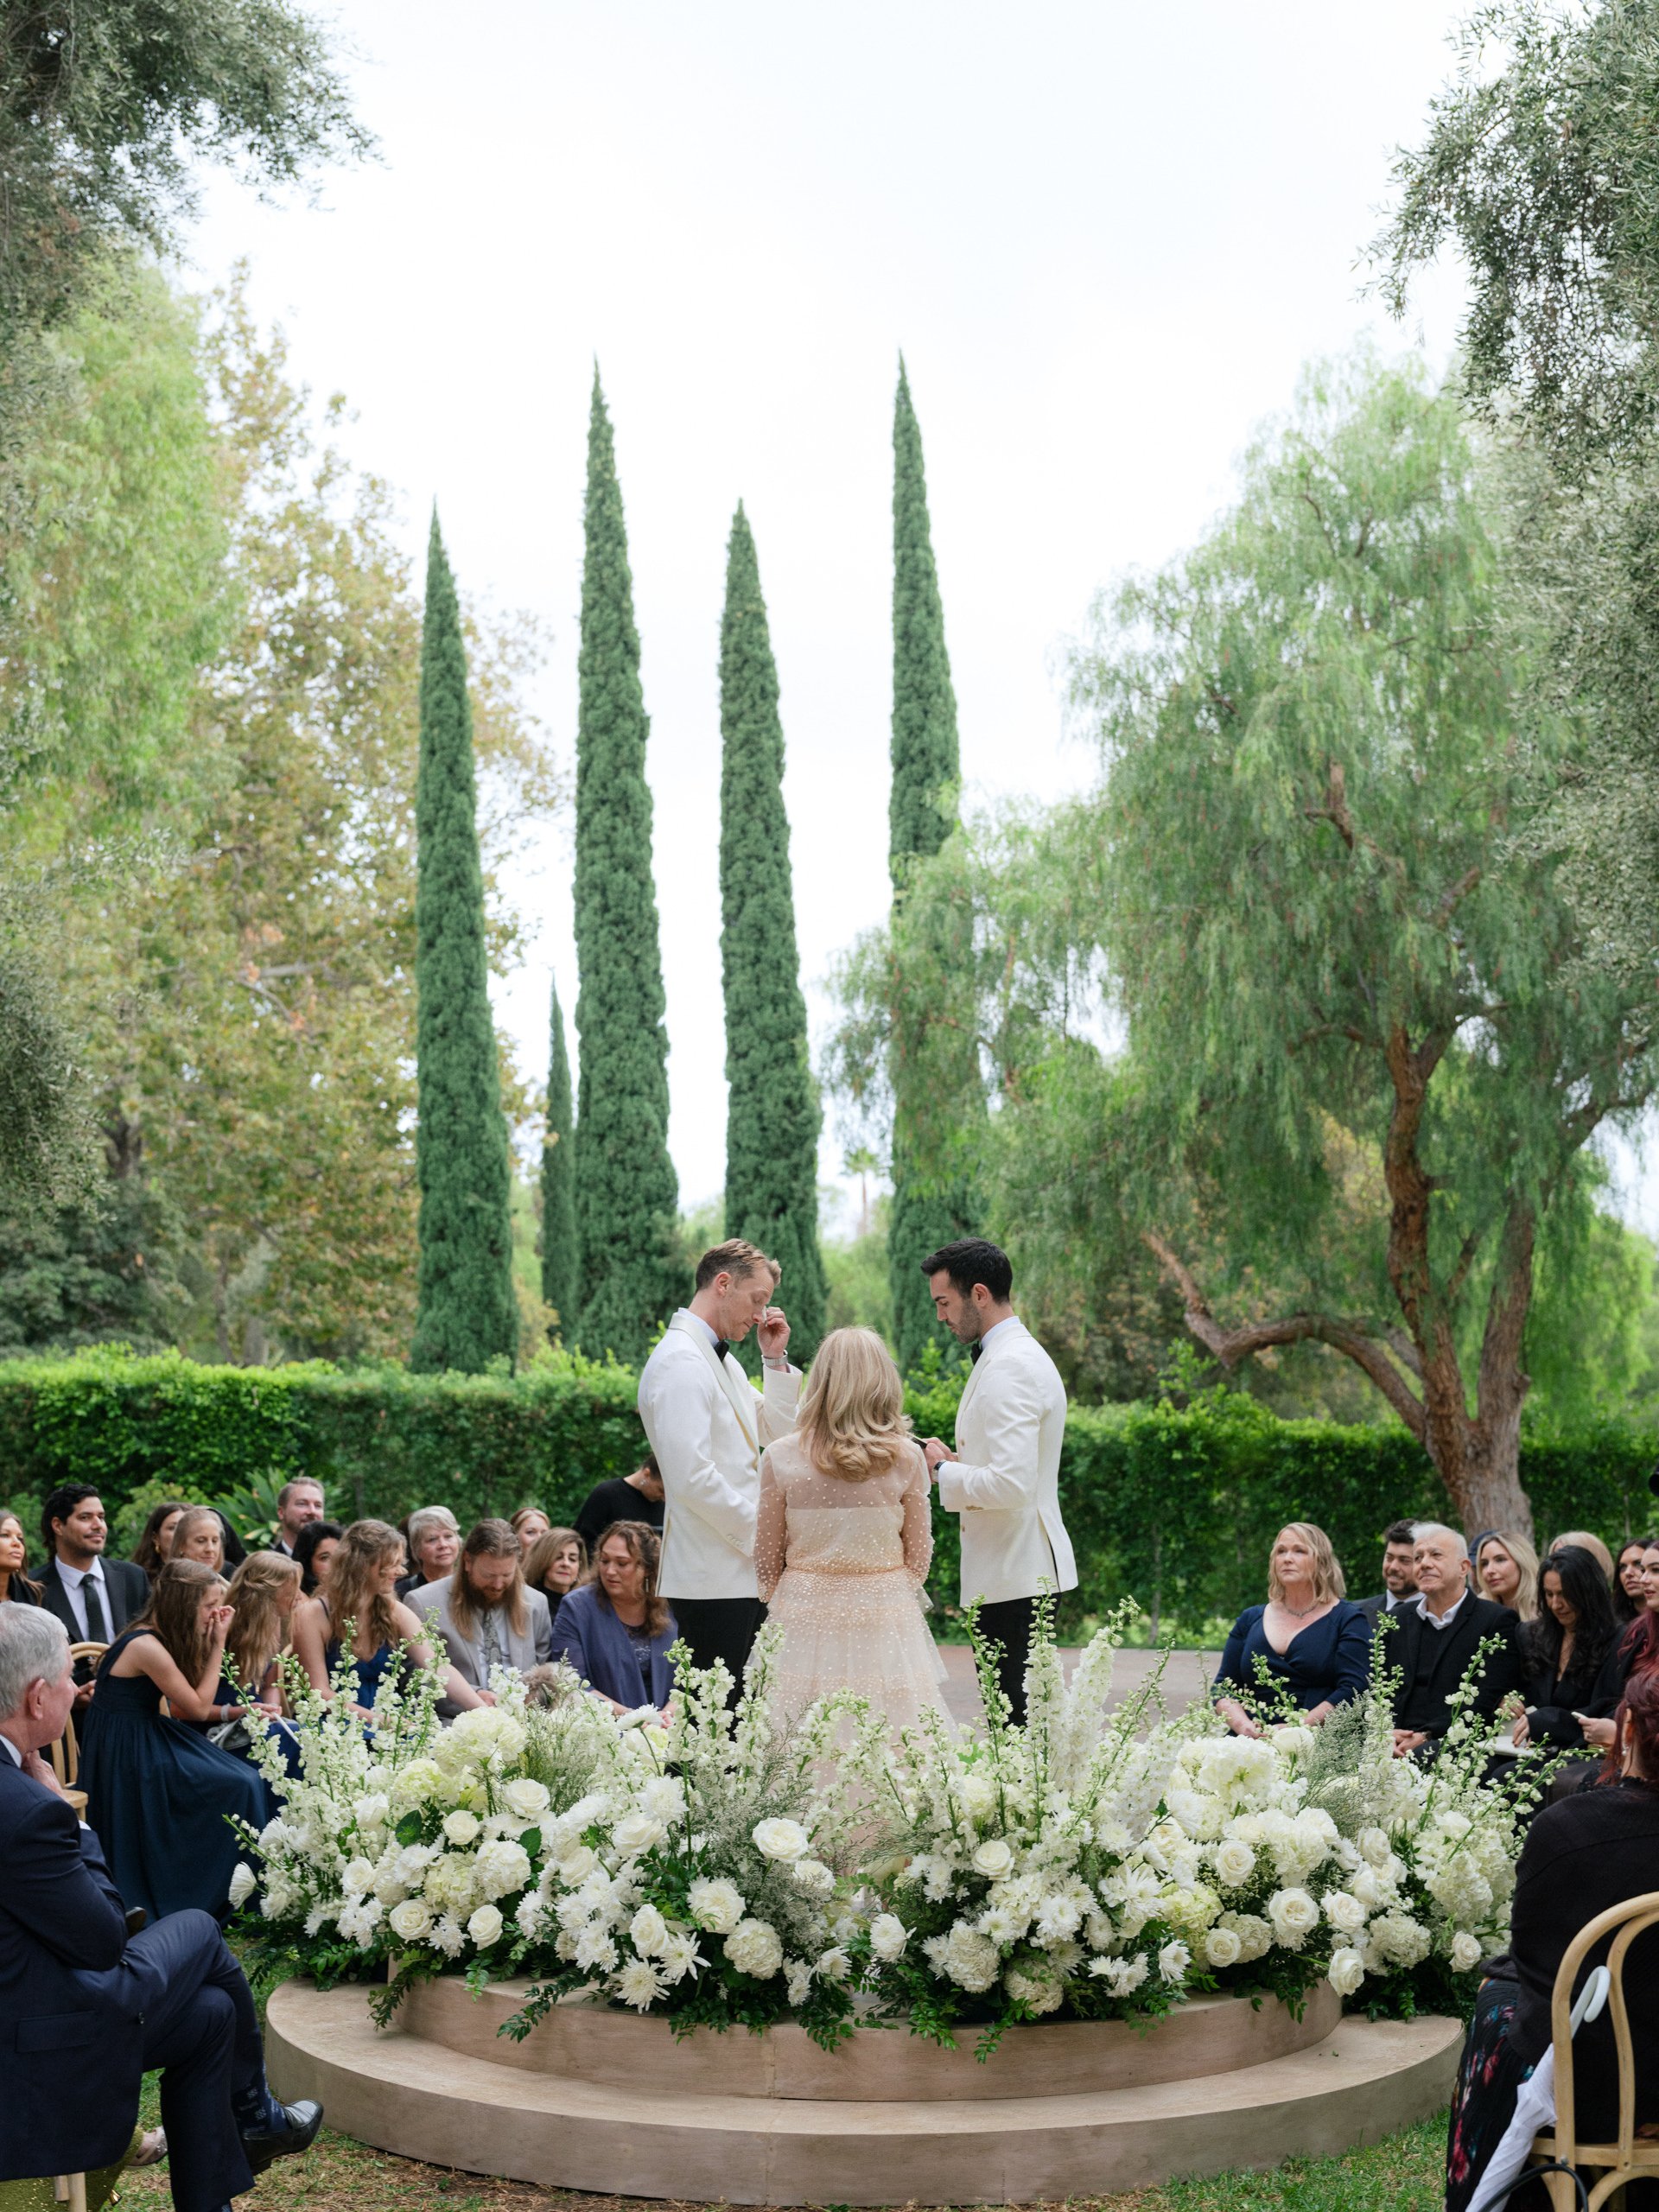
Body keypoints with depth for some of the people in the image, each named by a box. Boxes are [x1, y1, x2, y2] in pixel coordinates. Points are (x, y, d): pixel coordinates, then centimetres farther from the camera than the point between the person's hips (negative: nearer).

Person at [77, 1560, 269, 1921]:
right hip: (127, 1753, -9)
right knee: (236, 1787, -13)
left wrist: (236, 1712, 0)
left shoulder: (158, 1639, 7)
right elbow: (197, 1707, -12)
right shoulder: (147, 1646, -21)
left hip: (146, 1740, 9)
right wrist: (217, 1644, -9)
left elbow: (180, 1707, 9)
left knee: (243, 1780, -3)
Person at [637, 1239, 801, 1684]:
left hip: (743, 1572, 10)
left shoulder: (721, 1359, 17)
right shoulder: (680, 1362, -15)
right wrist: (758, 1534, -14)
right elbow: (692, 1477, -22)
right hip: (712, 1580, -10)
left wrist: (775, 1360, 11)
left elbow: (775, 1434, 22)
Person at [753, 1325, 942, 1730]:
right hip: (885, 1614, 0)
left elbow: (766, 1559, 4)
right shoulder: (906, 1457, -5)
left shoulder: (781, 1457, -5)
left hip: (804, 1612, 0)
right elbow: (919, 1556, 5)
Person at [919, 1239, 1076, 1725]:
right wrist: (959, 1461, 11)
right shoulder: (1022, 1356, 17)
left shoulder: (1009, 1368, -17)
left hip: (1015, 1576, -11)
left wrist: (944, 1470, -11)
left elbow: (1012, 1484, -26)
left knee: (1015, 1717, -8)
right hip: (1022, 1571, 11)